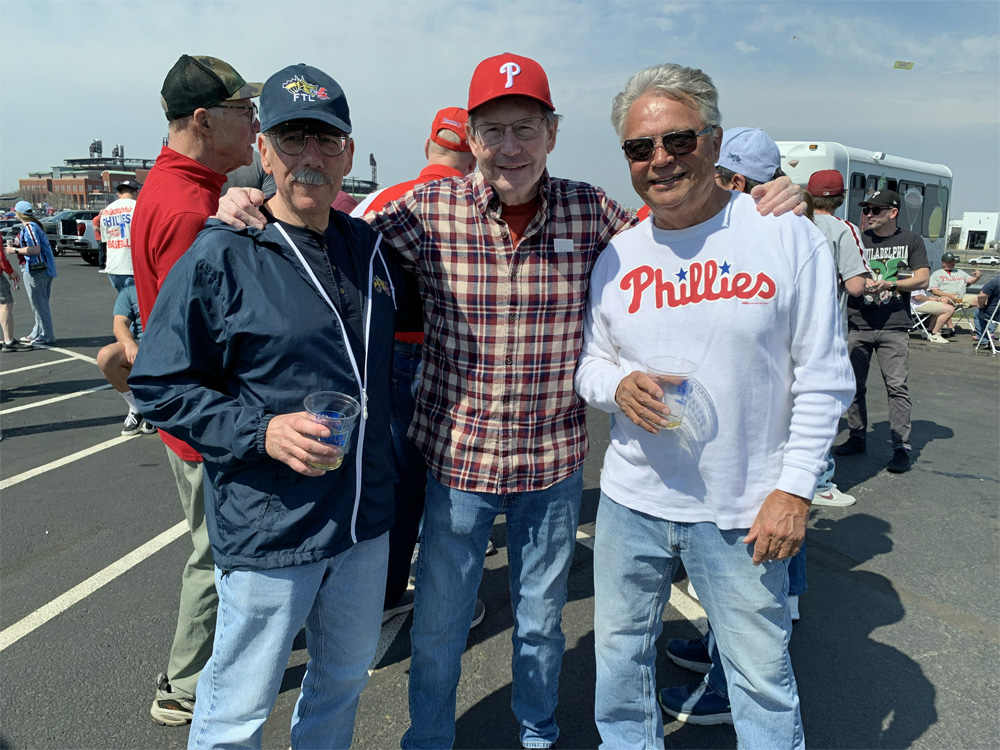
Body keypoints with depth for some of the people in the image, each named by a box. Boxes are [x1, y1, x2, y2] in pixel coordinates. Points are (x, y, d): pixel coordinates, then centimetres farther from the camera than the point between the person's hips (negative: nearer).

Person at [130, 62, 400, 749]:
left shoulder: (372, 248, 6)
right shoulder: (218, 257, -12)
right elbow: (161, 387, -9)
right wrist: (263, 431, -22)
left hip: (366, 517, 6)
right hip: (267, 531, -5)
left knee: (347, 677, 24)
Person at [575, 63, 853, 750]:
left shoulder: (789, 237, -7)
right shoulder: (617, 256, 2)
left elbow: (824, 378, -5)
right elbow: (589, 361, 10)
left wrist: (795, 488, -10)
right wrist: (616, 383, -13)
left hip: (743, 510, -3)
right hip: (631, 499, 4)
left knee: (763, 675, 12)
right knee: (620, 654, 19)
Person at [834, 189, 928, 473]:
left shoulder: (911, 241, 8)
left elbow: (922, 280, 2)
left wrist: (889, 284, -13)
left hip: (894, 328, -2)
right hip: (857, 325, 2)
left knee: (897, 387, -6)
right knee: (854, 384, 6)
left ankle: (901, 448, -2)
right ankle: (858, 438, 21)